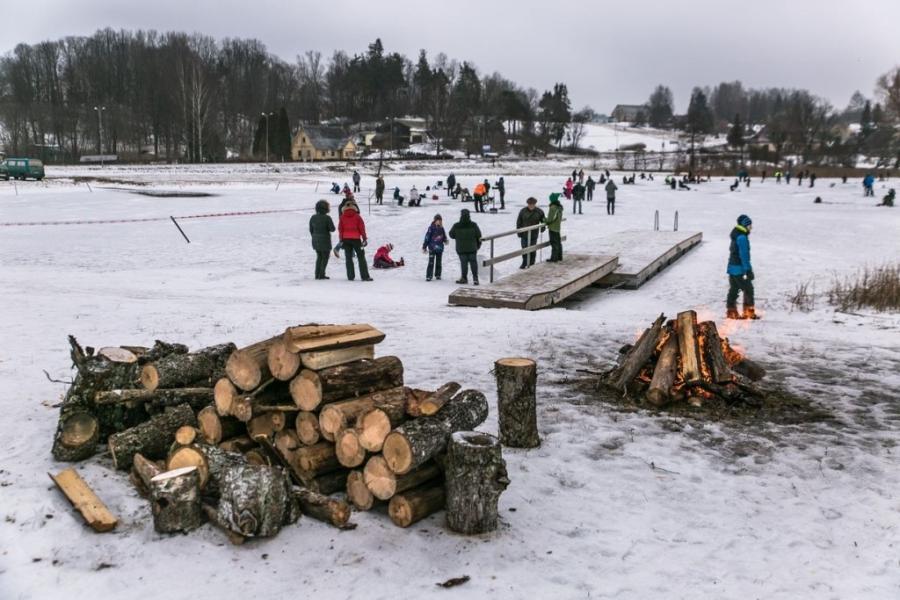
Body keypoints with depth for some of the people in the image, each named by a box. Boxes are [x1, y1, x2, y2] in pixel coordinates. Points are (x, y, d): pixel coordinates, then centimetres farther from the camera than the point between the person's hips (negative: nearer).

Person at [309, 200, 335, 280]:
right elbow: (332, 229, -14)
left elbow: (311, 230, 7)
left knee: (319, 257, 18)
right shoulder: (327, 218, -17)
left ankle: (317, 274, 15)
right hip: (325, 241, -5)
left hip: (315, 241, 5)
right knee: (325, 257, 7)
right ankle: (321, 274, 2)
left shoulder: (313, 218, 0)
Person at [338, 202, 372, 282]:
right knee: (361, 257, 2)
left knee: (348, 258, 8)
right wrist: (364, 239, 2)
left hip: (345, 239, 2)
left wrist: (341, 240, 9)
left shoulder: (342, 217, 4)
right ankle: (364, 276, -3)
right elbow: (362, 228, -4)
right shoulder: (357, 217, -4)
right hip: (356, 239, -2)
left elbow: (340, 229, 4)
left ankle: (350, 276, 4)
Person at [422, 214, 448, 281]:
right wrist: (424, 247, -5)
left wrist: (445, 240, -9)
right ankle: (429, 276, -3)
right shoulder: (431, 228, -10)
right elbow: (427, 237, -7)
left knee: (438, 263, 12)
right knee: (431, 263, -7)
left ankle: (438, 275, 24)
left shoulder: (441, 228, 4)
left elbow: (444, 236, 15)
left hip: (440, 248, 5)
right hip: (432, 248, -5)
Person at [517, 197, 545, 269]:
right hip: (524, 234, 0)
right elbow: (519, 222, 1)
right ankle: (525, 263, 8)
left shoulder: (539, 212, -3)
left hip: (534, 234, 1)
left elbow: (543, 221, 13)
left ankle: (532, 262, 24)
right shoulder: (523, 211, -6)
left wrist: (542, 228, 4)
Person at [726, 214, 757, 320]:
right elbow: (744, 255, -20)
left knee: (733, 289, 12)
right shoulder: (742, 237, -17)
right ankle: (749, 312, 0)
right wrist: (748, 270, -20)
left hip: (732, 267, 10)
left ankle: (731, 311, 15)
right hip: (739, 269, -10)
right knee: (748, 289, -2)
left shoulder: (736, 236, 14)